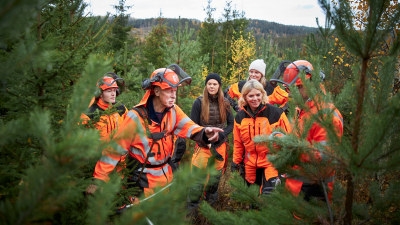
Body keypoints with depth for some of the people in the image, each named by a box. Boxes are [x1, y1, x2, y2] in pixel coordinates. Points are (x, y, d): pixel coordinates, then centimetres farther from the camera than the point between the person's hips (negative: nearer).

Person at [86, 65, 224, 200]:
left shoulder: (173, 111, -7)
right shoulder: (136, 117, -23)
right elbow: (116, 149, -20)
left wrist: (204, 133, -41)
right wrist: (98, 179, -19)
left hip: (166, 175, 5)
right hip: (143, 181, -5)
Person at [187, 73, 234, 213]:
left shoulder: (225, 103, 0)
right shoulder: (199, 102, -9)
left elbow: (231, 124, 4)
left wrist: (221, 136, -14)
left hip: (220, 145, 3)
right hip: (203, 146, -3)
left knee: (215, 176, 17)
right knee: (198, 177, -3)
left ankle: (211, 200, 40)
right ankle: (192, 206, 13)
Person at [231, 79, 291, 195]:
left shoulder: (275, 113, -13)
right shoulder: (240, 116, 1)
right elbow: (238, 142, 10)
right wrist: (235, 162, 10)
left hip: (271, 162, -4)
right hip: (250, 164, 4)